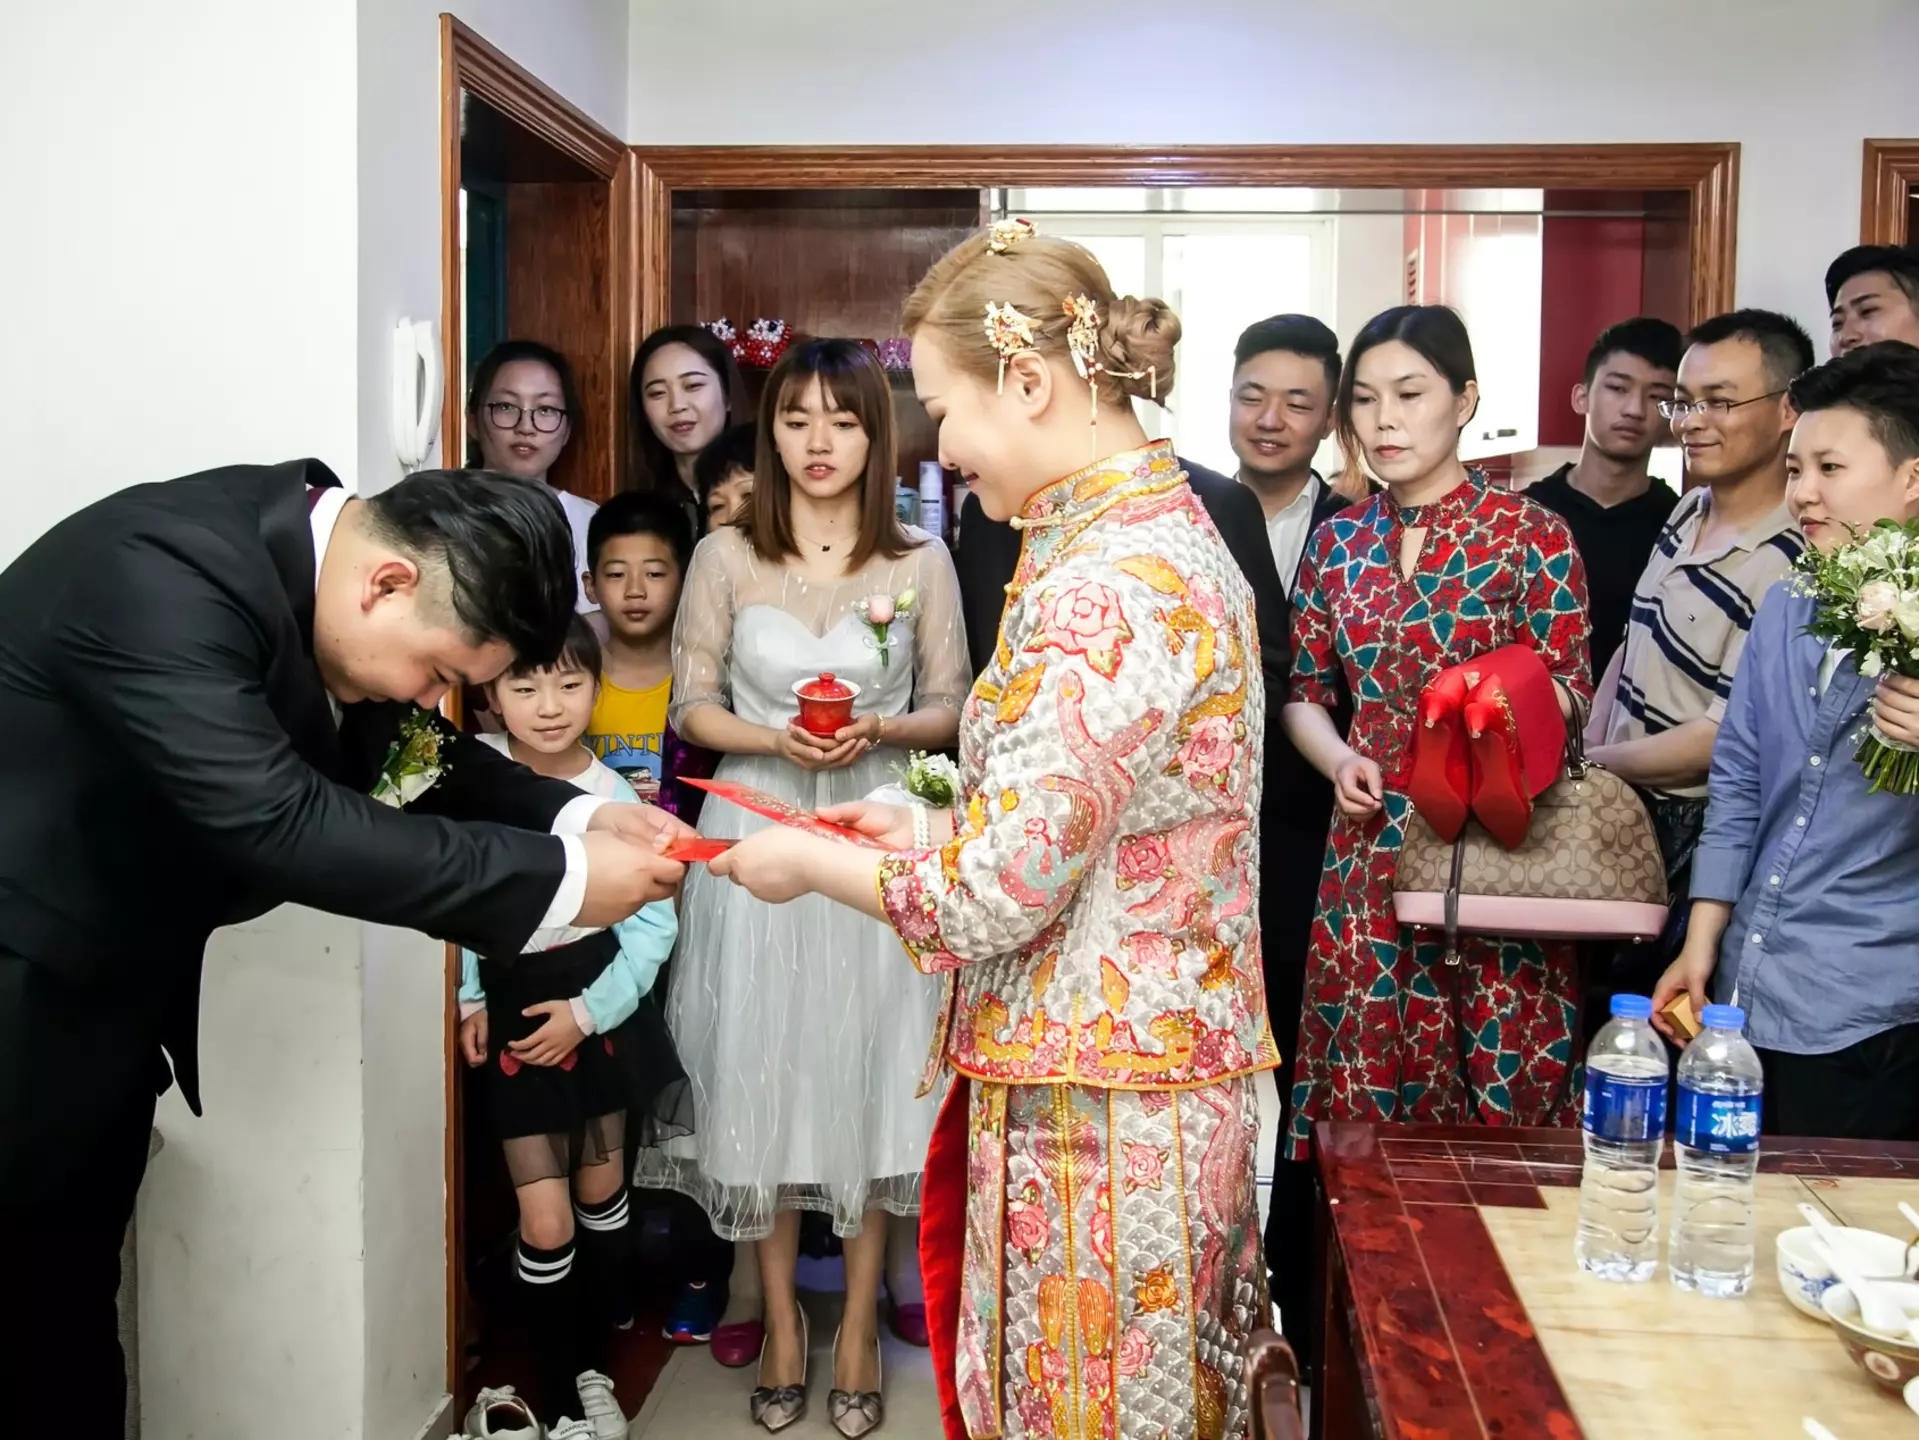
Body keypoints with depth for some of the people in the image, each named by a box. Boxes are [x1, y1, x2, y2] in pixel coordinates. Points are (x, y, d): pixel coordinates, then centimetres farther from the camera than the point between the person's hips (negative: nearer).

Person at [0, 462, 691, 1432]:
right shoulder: (172, 573, -31)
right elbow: (278, 824, -36)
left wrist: (579, 818, -9)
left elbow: (414, 750, 6)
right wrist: (559, 877, -32)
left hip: (105, 981, 8)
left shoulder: (311, 550, -4)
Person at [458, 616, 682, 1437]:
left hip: (597, 1009, 1)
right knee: (545, 1223, -1)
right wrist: (465, 1001, -2)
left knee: (602, 1194, 15)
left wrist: (587, 1012, -15)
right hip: (510, 1010, 0)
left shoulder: (614, 798, -10)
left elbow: (653, 925, -9)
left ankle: (592, 1364, 36)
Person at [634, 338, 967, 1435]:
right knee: (762, 1070, 6)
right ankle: (783, 1318, 24)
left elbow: (951, 706, 5)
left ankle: (860, 1322, 22)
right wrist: (777, 740, -16)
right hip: (757, 838, 1)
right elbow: (693, 706, 2)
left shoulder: (921, 562, 1)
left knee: (869, 1068, 5)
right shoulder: (725, 557, 1)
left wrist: (878, 731, -15)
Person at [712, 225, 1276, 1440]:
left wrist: (810, 862, -5)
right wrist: (926, 829, 11)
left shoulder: (1106, 587, -22)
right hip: (1160, 1077, 9)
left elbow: (998, 896, -21)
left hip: (1093, 1107, -9)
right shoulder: (1172, 533, 9)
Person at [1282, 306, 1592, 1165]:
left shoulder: (1531, 535, -3)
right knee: (1366, 1092, 8)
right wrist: (1337, 757, -6)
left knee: (1500, 1096, 0)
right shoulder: (1339, 541, 9)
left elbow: (1567, 690, -3)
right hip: (1368, 849, 4)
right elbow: (1305, 690, 14)